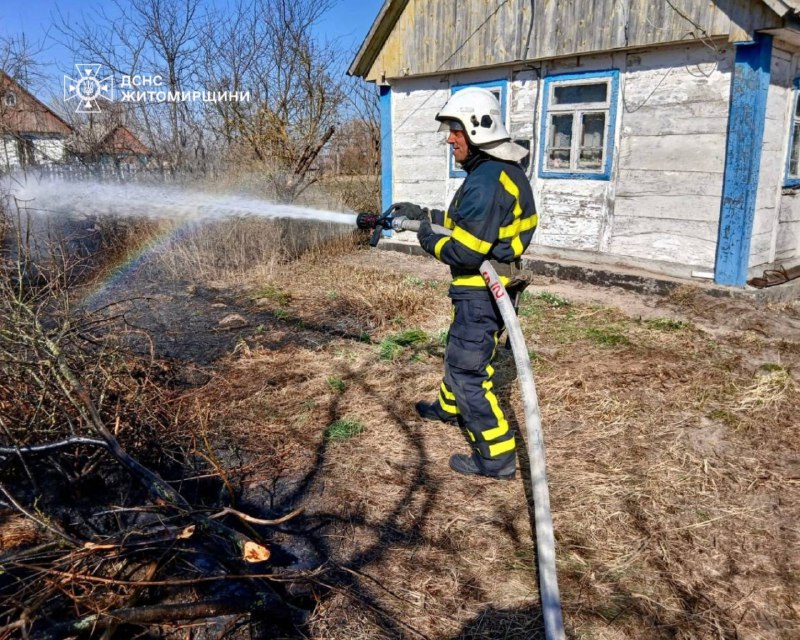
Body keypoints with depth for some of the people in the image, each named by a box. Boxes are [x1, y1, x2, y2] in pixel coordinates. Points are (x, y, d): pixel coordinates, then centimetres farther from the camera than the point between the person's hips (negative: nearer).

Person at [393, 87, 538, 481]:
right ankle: (450, 407, 51)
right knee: (461, 351, 28)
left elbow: (464, 252, -27)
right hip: (490, 288, 11)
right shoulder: (504, 170, 9)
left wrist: (430, 241, -9)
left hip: (481, 293, -11)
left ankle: (496, 456, 5)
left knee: (466, 369, -3)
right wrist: (425, 214, 16)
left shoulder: (485, 182, -24)